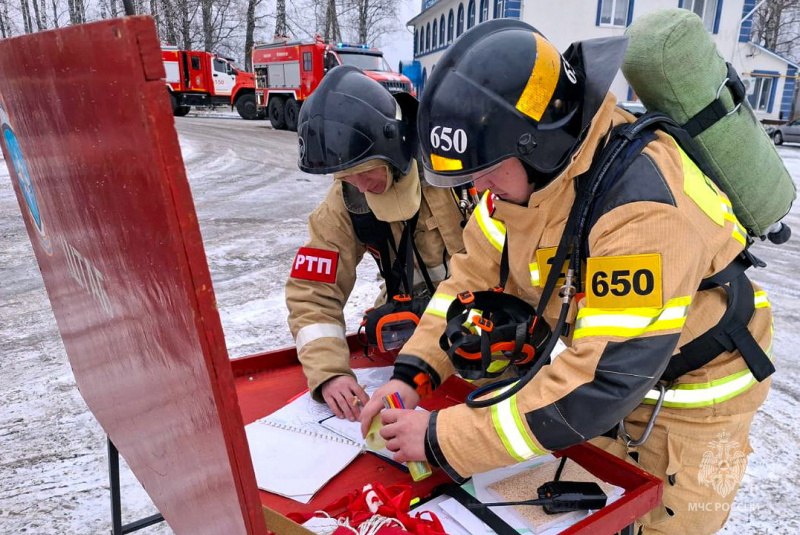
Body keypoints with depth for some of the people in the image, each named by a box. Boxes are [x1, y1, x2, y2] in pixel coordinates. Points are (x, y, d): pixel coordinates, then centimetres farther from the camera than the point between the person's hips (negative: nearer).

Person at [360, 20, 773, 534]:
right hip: (604, 360, 6)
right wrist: (412, 374, -18)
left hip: (694, 388, -6)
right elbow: (477, 274, -7)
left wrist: (444, 438, -33)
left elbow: (600, 384, -38)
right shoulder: (531, 167, -15)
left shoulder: (640, 210, -38)